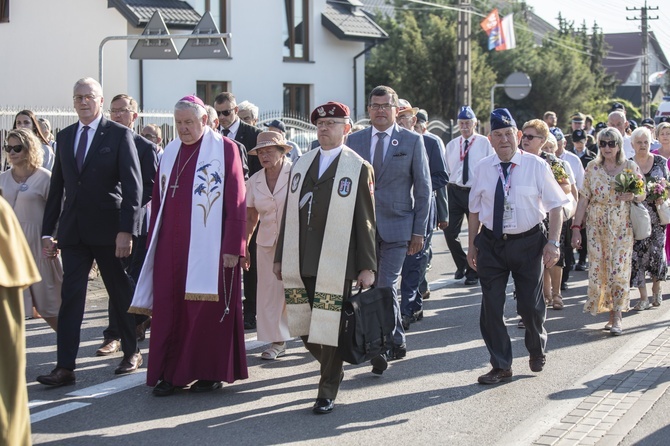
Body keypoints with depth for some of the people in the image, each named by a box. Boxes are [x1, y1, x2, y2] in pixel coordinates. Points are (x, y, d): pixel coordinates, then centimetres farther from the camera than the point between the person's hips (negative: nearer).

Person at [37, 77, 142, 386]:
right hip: (73, 230, 4)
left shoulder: (119, 135, -3)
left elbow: (132, 185, -9)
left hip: (108, 230, -4)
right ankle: (65, 367, -4)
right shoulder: (65, 137, 11)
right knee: (70, 297, -2)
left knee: (121, 294, 10)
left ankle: (132, 352, 27)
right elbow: (57, 186, 13)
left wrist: (126, 230, -16)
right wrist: (47, 231, 8)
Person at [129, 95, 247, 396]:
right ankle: (171, 372, 8)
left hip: (208, 247, -4)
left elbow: (236, 202, -7)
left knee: (208, 308, 2)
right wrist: (153, 242, 10)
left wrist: (232, 247, -12)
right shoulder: (170, 153, 13)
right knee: (170, 309, 2)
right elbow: (158, 202, 15)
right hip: (171, 247, 5)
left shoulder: (224, 150, -3)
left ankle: (211, 372, 13)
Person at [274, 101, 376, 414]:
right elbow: (289, 213, 16)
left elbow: (366, 221, -2)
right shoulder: (301, 164, 15)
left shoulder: (358, 168, 1)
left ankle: (328, 392, 11)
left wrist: (367, 266, -6)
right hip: (300, 264, 5)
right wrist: (280, 257, 13)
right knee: (304, 328, 7)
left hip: (335, 266, -5)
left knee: (330, 328, -2)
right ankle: (332, 370, 31)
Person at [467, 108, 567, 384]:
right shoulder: (482, 169, 2)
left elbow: (555, 205, -3)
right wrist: (472, 245, 9)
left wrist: (553, 242, -11)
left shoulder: (536, 166, -6)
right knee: (491, 307, 2)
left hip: (528, 242, -2)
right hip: (491, 243, 2)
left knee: (531, 306, 6)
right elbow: (475, 210, 10)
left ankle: (537, 349, 37)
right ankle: (501, 366, 16)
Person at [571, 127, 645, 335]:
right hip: (596, 226, 1)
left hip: (622, 227, -1)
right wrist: (576, 227, -3)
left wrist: (633, 196, -15)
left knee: (619, 269, -8)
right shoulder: (592, 168, 4)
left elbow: (643, 195, 9)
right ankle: (611, 314, 12)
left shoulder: (631, 167, 2)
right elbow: (583, 199, 2)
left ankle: (617, 316, -4)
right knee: (599, 268, 0)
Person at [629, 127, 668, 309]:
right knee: (637, 253, -5)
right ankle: (643, 297, 3)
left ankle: (656, 288, 25)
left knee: (656, 251, 0)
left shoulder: (660, 161, 5)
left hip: (656, 214, 1)